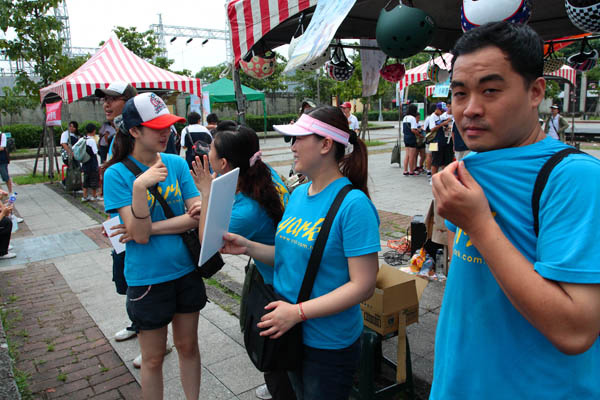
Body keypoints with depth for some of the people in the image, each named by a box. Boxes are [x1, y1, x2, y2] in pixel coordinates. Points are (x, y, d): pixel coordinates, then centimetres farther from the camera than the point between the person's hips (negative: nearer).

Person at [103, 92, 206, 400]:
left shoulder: (176, 163, -3)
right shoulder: (117, 174, -12)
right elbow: (139, 235, -19)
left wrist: (152, 227, -18)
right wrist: (140, 186, -31)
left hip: (186, 270, 4)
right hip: (147, 278, -3)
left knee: (188, 346, 19)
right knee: (153, 357, 14)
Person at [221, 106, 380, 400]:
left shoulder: (353, 204, -22)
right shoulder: (298, 194, 2)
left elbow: (363, 286, -23)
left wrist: (298, 312, -25)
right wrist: (248, 247, -4)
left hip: (329, 342, -7)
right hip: (291, 334, 7)